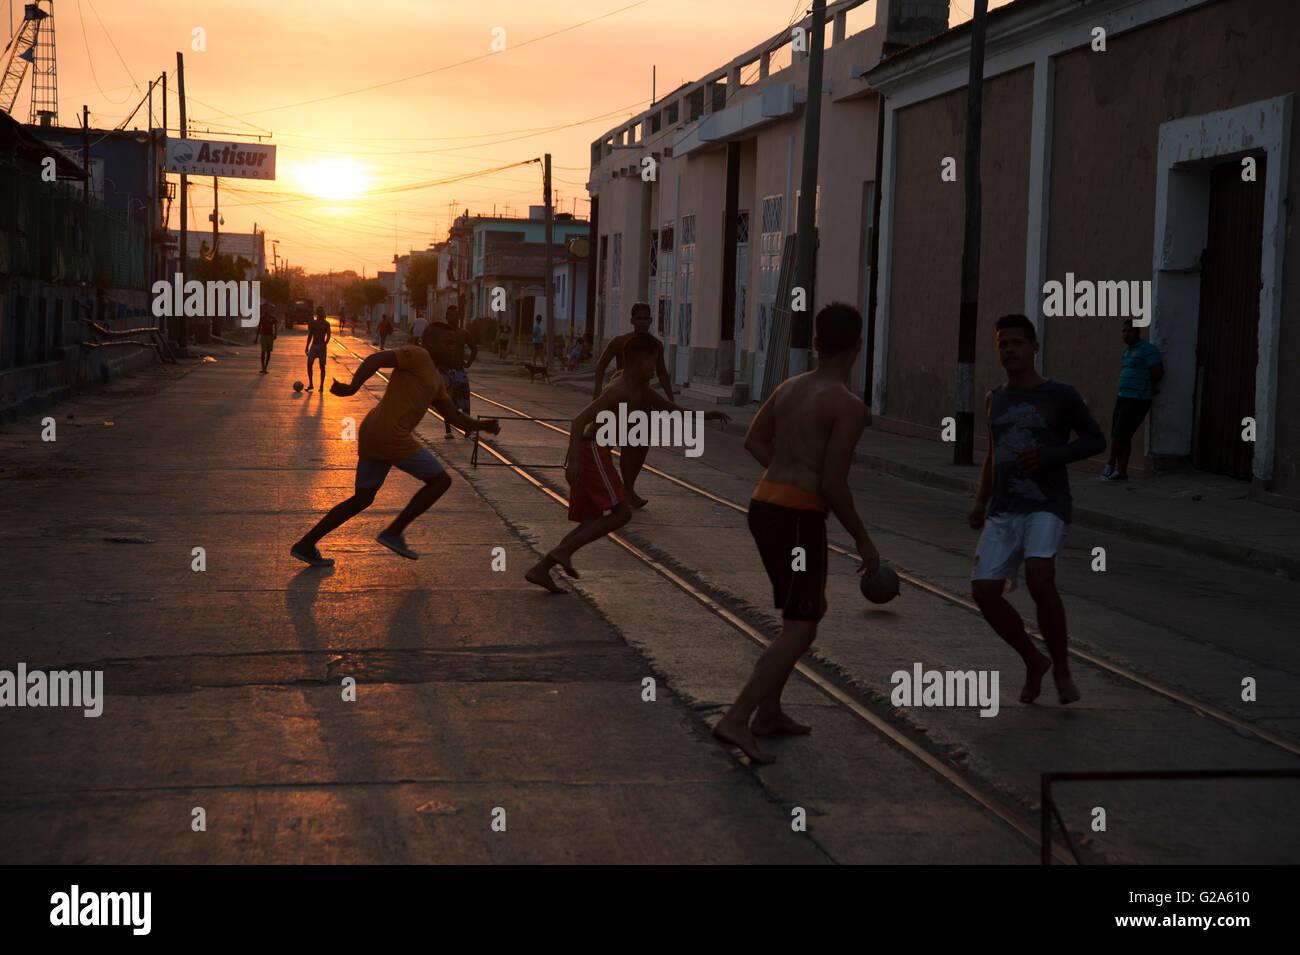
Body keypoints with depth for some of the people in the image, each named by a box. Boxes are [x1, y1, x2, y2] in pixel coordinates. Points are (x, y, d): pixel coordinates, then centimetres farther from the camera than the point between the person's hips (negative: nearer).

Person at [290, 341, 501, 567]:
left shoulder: (435, 380, 25)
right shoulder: (417, 355, -4)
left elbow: (456, 418, 22)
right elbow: (376, 359, -18)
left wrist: (482, 425, 5)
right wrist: (352, 388, -33)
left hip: (371, 437, 10)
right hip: (391, 436, -10)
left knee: (362, 499, 19)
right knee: (441, 480, 3)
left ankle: (306, 544, 15)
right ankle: (393, 532, 1)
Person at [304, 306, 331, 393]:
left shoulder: (326, 324, -3)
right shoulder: (312, 323, 7)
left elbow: (328, 336, -12)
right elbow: (310, 336, 13)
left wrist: (324, 345, -25)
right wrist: (307, 347, 11)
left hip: (322, 346, -3)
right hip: (313, 346, 3)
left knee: (322, 366, 0)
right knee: (309, 364, -5)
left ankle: (322, 386, 5)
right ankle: (310, 384, 5)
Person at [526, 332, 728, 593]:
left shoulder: (639, 388, 16)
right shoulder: (620, 390, -15)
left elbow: (663, 405, 36)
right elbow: (580, 419, -22)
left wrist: (702, 416, 32)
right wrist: (573, 460, -32)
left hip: (591, 453, 10)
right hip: (591, 451, -10)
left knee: (591, 524, 9)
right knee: (622, 512, -13)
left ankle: (540, 569, 3)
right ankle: (564, 551, -17)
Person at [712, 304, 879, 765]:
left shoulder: (790, 386, 12)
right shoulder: (849, 406, -14)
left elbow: (754, 441, 23)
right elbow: (834, 485, -18)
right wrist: (864, 540, -7)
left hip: (764, 507, 9)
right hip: (798, 521, -9)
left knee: (808, 611, 23)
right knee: (799, 632, -5)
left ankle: (768, 712, 25)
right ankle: (736, 719, -16)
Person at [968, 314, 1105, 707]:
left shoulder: (1061, 395, -1)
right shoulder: (995, 399, 14)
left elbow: (1096, 441, 4)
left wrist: (1048, 455, -11)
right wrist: (980, 501, 12)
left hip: (1047, 508, -5)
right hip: (1004, 512, 5)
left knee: (1039, 580, -28)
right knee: (985, 592, -10)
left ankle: (1061, 668, -7)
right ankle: (1034, 661, 14)